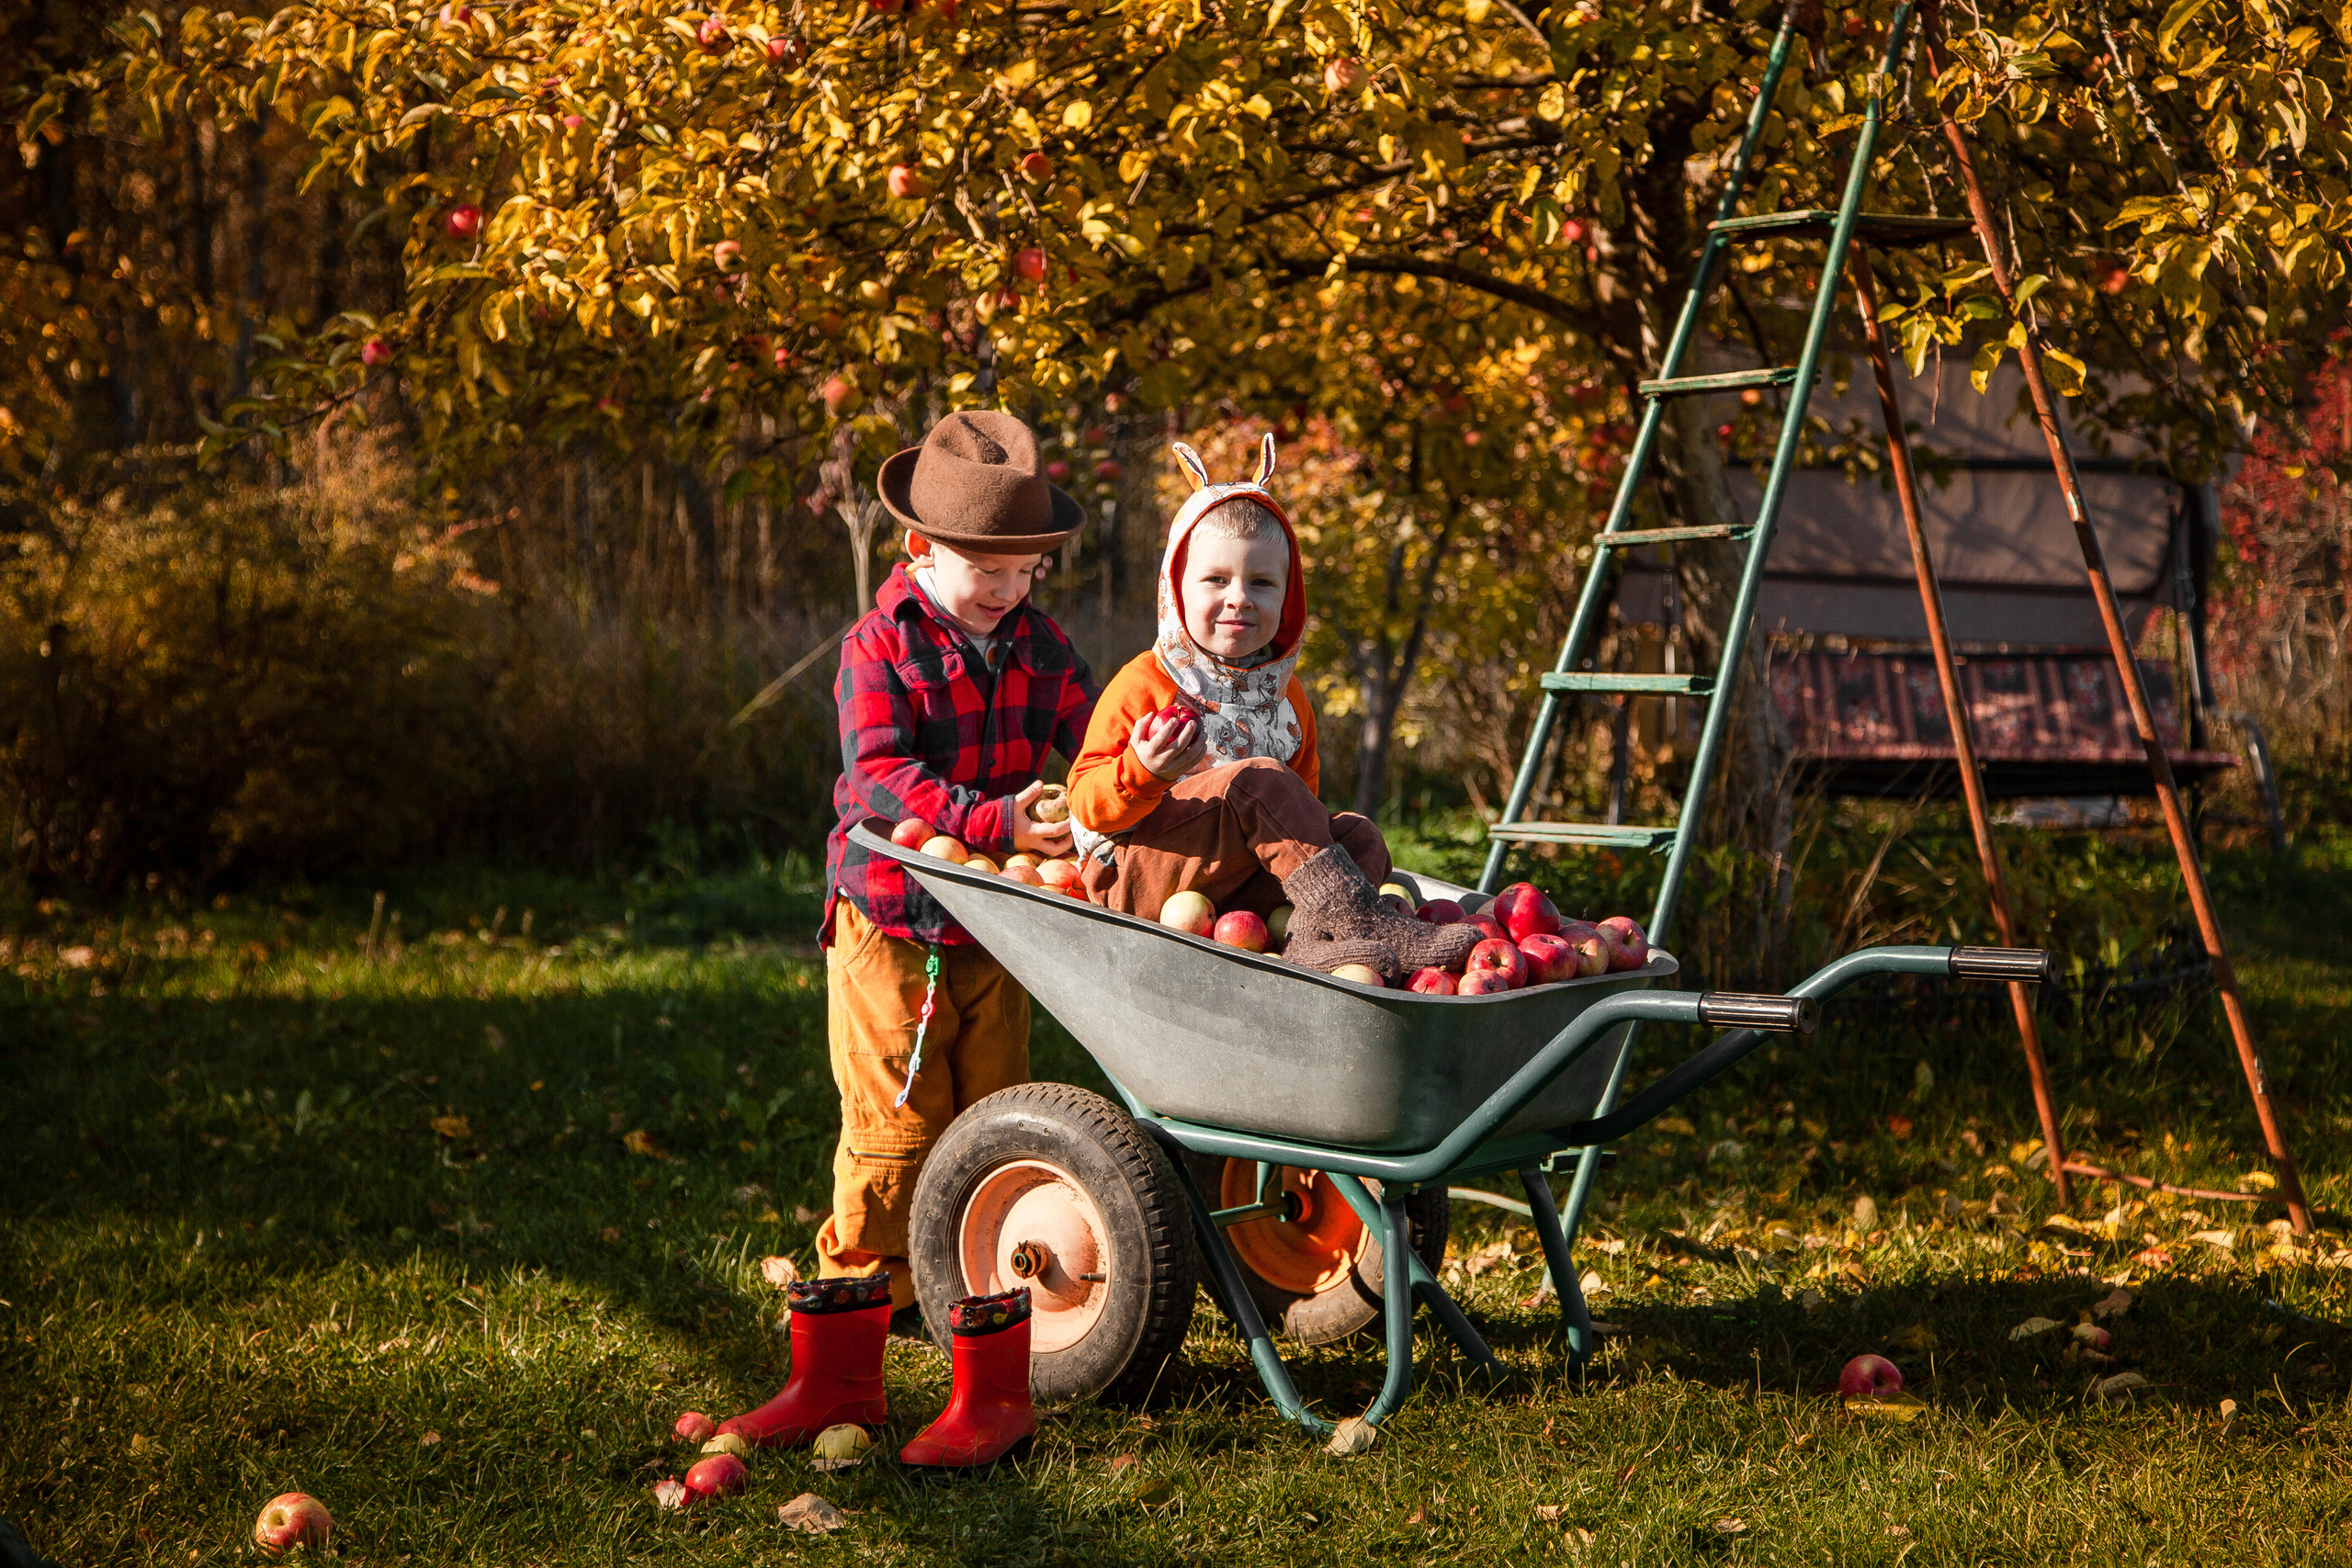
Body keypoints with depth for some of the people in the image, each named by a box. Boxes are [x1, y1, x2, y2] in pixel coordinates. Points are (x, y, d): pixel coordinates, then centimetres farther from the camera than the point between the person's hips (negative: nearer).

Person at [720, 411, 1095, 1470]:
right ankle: (836, 1376, 12)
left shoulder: (1037, 647, 6)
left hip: (995, 933, 3)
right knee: (890, 1145, -1)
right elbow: (877, 781, -21)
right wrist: (994, 818, -33)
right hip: (888, 926, -3)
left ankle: (994, 1389, 12)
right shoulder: (881, 646, -8)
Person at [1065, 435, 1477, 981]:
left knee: (1360, 836, -12)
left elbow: (1305, 793, 25)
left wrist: (1315, 833, 3)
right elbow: (1087, 806, -10)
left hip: (1241, 885, 7)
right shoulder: (1144, 684, -6)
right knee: (1259, 779, -26)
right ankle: (1355, 922, -32)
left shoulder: (1285, 693, 14)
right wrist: (1140, 773, -31)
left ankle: (1312, 937, -42)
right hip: (1134, 874, -7)